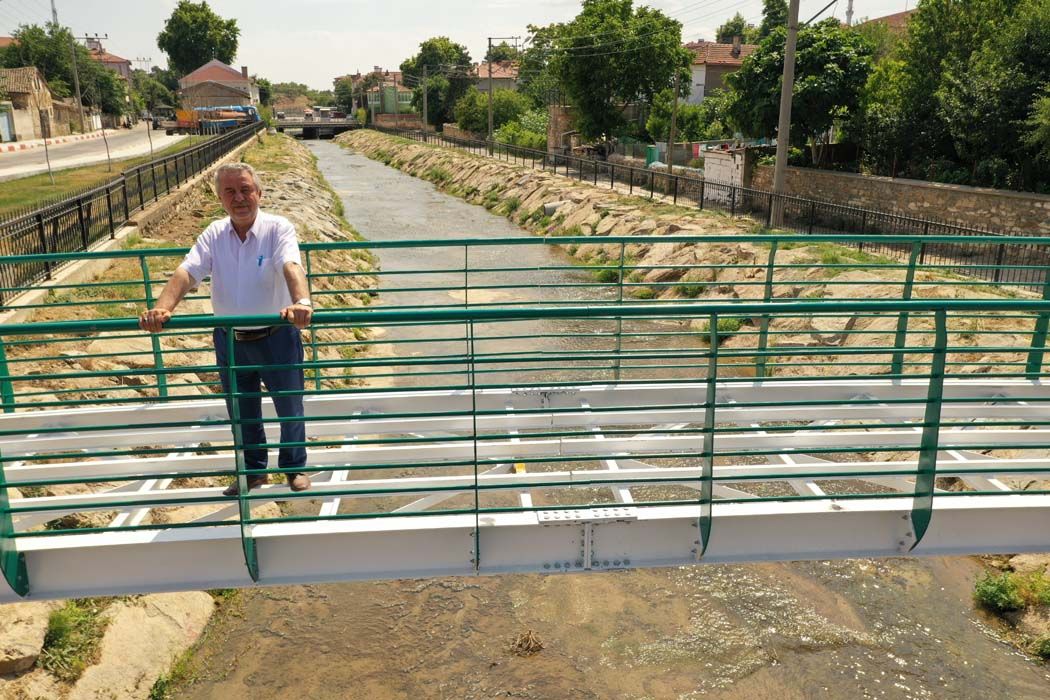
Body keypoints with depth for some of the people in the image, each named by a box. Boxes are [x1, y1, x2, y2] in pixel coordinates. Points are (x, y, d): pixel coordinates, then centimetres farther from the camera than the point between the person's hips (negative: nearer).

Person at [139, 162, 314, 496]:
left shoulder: (278, 228, -14)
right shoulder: (214, 234, -2)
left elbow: (292, 267, -33)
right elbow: (186, 272, -16)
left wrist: (301, 301, -55)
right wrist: (162, 307, -36)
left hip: (276, 338, -4)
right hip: (229, 340, 4)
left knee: (289, 408, 12)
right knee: (242, 412, 18)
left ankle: (295, 468, 36)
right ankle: (253, 471, 39)